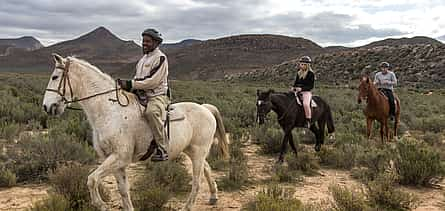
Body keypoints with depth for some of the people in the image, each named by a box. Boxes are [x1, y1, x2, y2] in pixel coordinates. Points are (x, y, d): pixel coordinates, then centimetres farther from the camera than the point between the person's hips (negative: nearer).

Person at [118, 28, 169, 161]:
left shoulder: (160, 58, -8)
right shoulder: (143, 58, 20)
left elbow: (152, 81, -18)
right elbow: (138, 79, 22)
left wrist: (131, 84, -20)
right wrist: (127, 85, 2)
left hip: (157, 96, -9)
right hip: (141, 96, 10)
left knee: (151, 112, -38)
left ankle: (162, 149, -34)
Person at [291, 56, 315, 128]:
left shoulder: (311, 74, -5)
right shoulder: (299, 73, 15)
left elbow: (311, 86, -9)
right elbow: (296, 82, 20)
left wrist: (302, 88, -20)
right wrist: (293, 87, -2)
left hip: (306, 92, -7)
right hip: (297, 91, 7)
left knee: (305, 104, -32)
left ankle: (308, 120, -23)